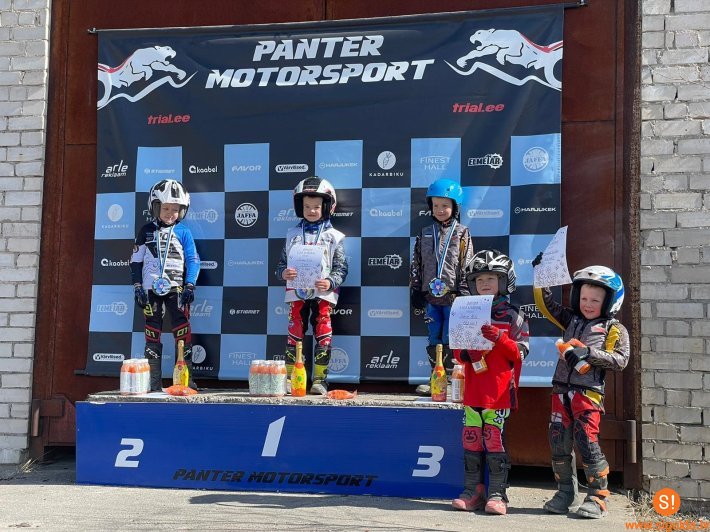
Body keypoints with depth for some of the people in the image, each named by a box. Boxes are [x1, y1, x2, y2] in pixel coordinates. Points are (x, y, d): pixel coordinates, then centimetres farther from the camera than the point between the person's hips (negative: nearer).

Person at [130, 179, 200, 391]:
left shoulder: (183, 232, 3)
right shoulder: (147, 231, 6)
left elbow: (193, 260, 3)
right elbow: (136, 261, 8)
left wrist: (190, 285, -7)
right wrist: (138, 287, 1)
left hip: (176, 289, -1)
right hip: (151, 290, 2)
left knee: (182, 333, -8)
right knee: (152, 336, 4)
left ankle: (187, 379, -3)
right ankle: (153, 382, 10)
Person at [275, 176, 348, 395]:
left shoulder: (333, 236, 4)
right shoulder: (293, 234, 11)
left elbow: (341, 267, 1)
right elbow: (282, 263, 11)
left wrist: (330, 282, -17)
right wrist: (284, 273, -11)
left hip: (323, 294, -1)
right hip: (297, 292, 2)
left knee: (323, 336, -1)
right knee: (294, 335, 4)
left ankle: (319, 379, 7)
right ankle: (289, 378, 12)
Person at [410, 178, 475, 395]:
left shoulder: (462, 234, 1)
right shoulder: (425, 234, 12)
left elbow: (467, 265, -3)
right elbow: (416, 264, 13)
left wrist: (464, 293, -9)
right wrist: (415, 290, 8)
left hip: (453, 297, -4)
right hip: (431, 296, 4)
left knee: (450, 341, -3)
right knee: (433, 340, 8)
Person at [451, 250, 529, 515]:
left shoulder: (513, 316, 0)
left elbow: (519, 353, -5)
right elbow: (458, 351, 16)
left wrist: (498, 337, -20)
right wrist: (465, 352, -8)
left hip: (500, 390, -4)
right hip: (473, 389, 4)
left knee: (494, 439, -4)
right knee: (471, 439, 6)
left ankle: (497, 494, 5)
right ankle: (473, 492, 15)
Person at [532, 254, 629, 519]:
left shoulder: (614, 329, 4)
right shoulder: (571, 320, 18)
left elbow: (620, 360, -7)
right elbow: (545, 303, 18)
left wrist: (590, 353, -17)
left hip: (589, 391, -5)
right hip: (561, 388, 5)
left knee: (587, 441, -10)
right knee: (559, 442, 6)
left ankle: (597, 496, 2)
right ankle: (566, 492, 20)